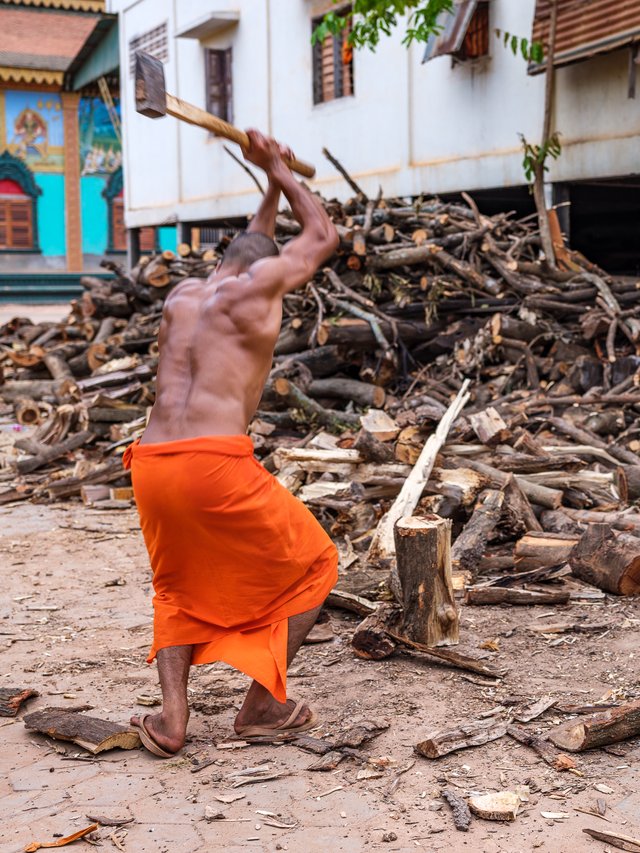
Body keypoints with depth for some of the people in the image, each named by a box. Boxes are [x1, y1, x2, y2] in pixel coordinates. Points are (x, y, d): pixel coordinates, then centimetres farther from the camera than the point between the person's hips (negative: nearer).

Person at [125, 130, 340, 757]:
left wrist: (272, 184, 50)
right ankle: (263, 705, 15)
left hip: (151, 464, 6)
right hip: (216, 464, -6)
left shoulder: (181, 295, 23)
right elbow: (323, 236, 25)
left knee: (178, 588, 29)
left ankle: (171, 717, 13)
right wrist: (281, 173, 35)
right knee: (312, 565, 16)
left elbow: (249, 254, 44)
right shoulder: (261, 284, 6)